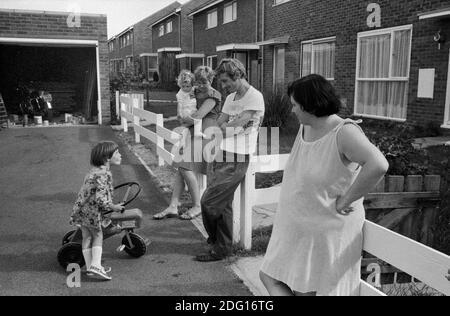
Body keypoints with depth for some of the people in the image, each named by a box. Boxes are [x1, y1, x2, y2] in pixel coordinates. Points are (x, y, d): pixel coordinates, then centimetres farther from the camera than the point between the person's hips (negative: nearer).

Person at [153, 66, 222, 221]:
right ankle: (173, 207, 0)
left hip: (204, 135, -8)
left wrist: (184, 120, 3)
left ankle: (197, 206, -4)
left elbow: (197, 116, -15)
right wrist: (187, 120, 8)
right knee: (181, 168, 0)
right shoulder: (196, 92, 20)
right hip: (193, 134, 8)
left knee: (185, 167, -15)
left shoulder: (214, 95, -7)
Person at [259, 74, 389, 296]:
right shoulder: (305, 128, 3)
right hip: (296, 229, 8)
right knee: (269, 277, 13)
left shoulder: (344, 132, -21)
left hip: (326, 233, -8)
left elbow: (378, 165, -37)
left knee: (307, 291, 6)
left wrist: (345, 200, -27)